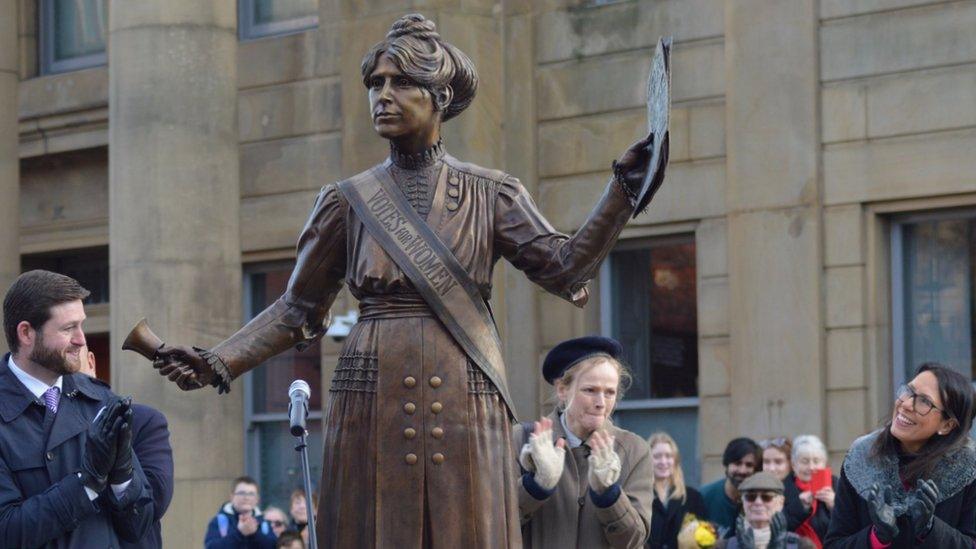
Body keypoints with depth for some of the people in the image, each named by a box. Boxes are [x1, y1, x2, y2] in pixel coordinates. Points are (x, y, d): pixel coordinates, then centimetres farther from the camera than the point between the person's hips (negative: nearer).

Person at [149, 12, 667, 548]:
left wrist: (623, 191, -15)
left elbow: (564, 267, -3)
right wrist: (217, 364, 1)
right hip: (374, 400, 1)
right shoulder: (350, 200, 7)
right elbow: (297, 308, 11)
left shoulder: (489, 195, 5)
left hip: (464, 402, 0)